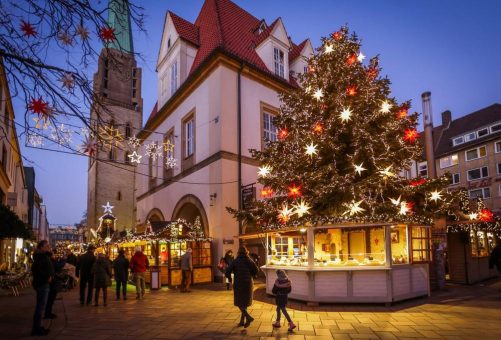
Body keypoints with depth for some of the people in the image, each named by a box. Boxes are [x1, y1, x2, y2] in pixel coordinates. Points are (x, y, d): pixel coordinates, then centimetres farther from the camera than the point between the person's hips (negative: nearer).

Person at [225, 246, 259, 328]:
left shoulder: (235, 261, -5)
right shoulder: (249, 260, 2)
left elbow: (228, 271, -10)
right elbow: (256, 270, -7)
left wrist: (229, 278, 9)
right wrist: (250, 276, 10)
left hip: (239, 284, -4)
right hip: (248, 284, 4)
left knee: (239, 303, 4)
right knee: (245, 302, 16)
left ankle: (248, 317, -15)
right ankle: (242, 321, 18)